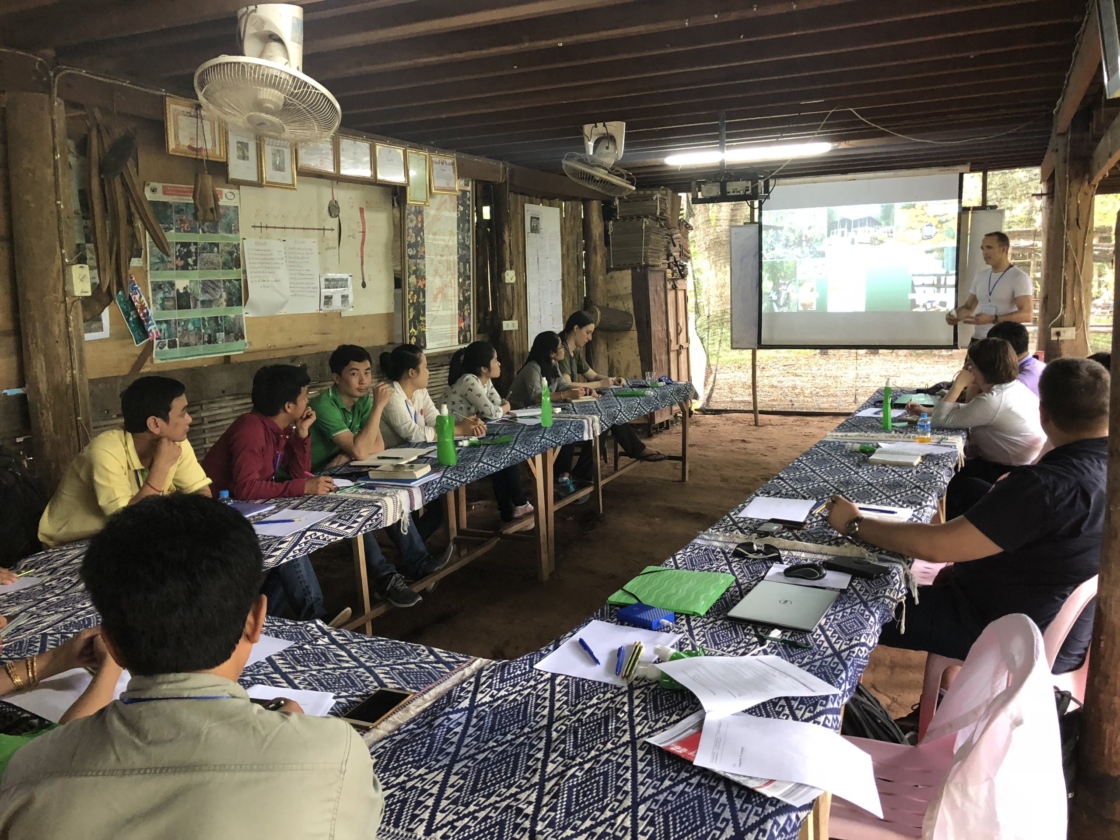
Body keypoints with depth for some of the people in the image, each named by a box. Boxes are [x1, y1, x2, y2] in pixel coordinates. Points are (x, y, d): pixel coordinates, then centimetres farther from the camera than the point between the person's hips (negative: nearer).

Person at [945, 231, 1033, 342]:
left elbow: (1027, 314, -16)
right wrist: (955, 314, -3)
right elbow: (969, 306, 21)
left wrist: (992, 319, -27)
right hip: (978, 340, 6)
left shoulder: (1019, 277, -7)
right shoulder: (980, 276, 14)